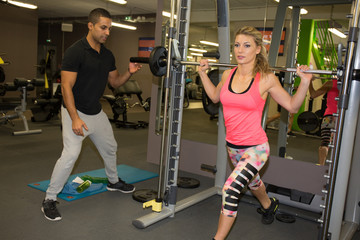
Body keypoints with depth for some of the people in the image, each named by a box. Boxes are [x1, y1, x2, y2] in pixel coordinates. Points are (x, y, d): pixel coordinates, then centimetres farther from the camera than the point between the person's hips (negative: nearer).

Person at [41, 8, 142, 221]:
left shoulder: (108, 55, 4)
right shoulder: (75, 52, -18)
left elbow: (115, 82, 12)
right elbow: (66, 86, -21)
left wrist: (130, 72, -9)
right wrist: (75, 118, -27)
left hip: (97, 112, 8)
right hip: (76, 112, -8)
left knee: (110, 148, 20)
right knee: (70, 155, -17)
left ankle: (114, 181, 45)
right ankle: (49, 199, 0)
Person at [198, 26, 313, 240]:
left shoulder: (266, 79, -16)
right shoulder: (228, 75, -3)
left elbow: (292, 106, -6)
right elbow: (215, 96, 17)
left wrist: (305, 81, -19)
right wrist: (203, 73, 13)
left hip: (255, 148, -6)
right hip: (233, 145, 6)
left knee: (231, 188, -19)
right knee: (251, 181, 30)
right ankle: (269, 205, 63)